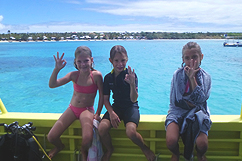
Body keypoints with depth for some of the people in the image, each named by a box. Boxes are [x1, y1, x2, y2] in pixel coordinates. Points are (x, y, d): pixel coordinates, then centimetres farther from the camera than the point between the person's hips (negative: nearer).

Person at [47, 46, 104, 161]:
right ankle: (60, 146, 35)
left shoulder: (96, 75, -14)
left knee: (87, 139, -28)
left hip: (87, 110, -3)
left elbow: (102, 95, -7)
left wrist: (98, 113, -6)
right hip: (72, 108, 3)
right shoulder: (74, 75, -7)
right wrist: (56, 69, -28)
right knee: (51, 138, -5)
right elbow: (52, 85, -14)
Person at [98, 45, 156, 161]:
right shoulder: (108, 77, 2)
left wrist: (132, 84, -34)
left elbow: (133, 99, -16)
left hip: (131, 107, -3)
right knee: (102, 128, -24)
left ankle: (145, 149, 2)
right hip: (116, 107, 4)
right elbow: (105, 99, 6)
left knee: (131, 131, -33)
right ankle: (109, 150, 9)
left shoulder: (130, 75, -9)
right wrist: (111, 112, -12)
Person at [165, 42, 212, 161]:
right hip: (178, 112, -1)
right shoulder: (178, 75, -2)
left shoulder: (206, 77, 2)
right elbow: (175, 100, -4)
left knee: (202, 144, -24)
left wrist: (192, 78, -16)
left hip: (197, 113, 1)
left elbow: (200, 99, -12)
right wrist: (192, 103, -10)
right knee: (171, 141, -27)